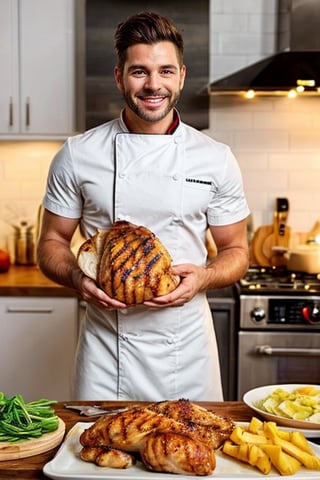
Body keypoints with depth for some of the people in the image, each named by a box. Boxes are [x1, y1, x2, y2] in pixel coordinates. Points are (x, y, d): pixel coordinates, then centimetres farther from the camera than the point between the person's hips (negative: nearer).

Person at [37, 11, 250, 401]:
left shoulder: (216, 159, -2)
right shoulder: (76, 156, -3)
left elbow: (236, 251, 5)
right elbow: (52, 244, 4)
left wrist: (204, 277, -16)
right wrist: (78, 278, -17)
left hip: (187, 349, 1)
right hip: (106, 348, 0)